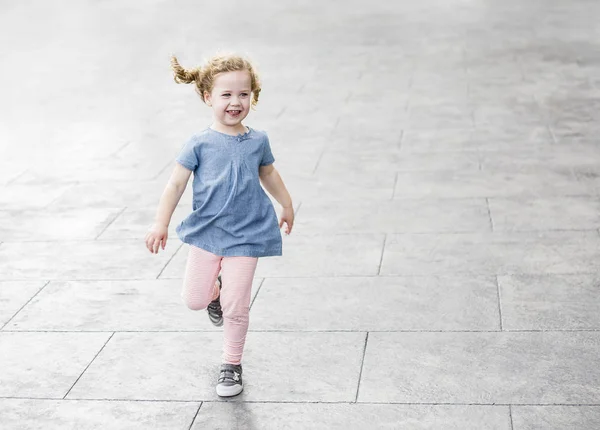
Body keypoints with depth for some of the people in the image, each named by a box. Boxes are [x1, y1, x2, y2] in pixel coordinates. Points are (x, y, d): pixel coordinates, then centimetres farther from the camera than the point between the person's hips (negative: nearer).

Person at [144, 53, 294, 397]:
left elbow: (269, 174, 19)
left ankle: (233, 364, 17)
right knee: (194, 300, 5)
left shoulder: (258, 141, 0)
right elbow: (177, 183, -4)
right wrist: (161, 223, -7)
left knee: (236, 306, -2)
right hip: (206, 231, 0)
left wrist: (287, 205, 29)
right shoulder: (200, 144, -7)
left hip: (245, 235, 0)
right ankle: (215, 289, 41)